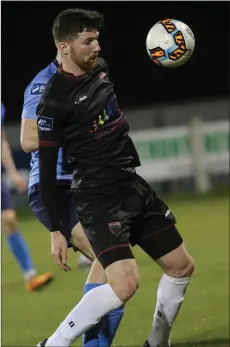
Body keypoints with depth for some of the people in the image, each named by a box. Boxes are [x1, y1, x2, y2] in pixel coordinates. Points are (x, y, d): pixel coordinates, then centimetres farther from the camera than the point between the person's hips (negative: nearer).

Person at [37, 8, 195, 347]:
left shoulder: (100, 69, 4)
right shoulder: (54, 100, -17)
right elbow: (46, 171, -13)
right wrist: (56, 231, -14)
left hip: (136, 187, 8)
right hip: (99, 198, -8)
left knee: (182, 266, 11)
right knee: (125, 284, -23)